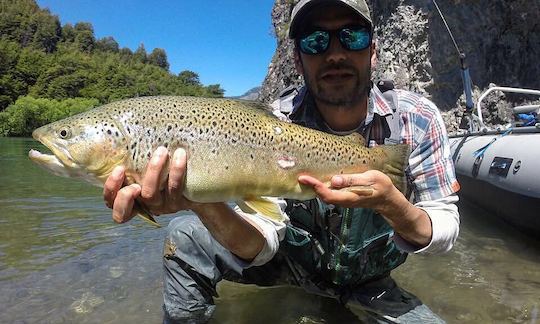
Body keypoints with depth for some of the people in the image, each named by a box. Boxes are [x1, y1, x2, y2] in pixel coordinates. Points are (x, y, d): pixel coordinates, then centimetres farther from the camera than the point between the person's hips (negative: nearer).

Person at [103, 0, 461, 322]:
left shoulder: (417, 118, -18)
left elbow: (445, 233, -16)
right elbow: (264, 245, -25)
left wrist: (390, 203, -38)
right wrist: (204, 204, -46)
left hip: (367, 284, 2)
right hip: (292, 259, -1)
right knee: (185, 236, -17)